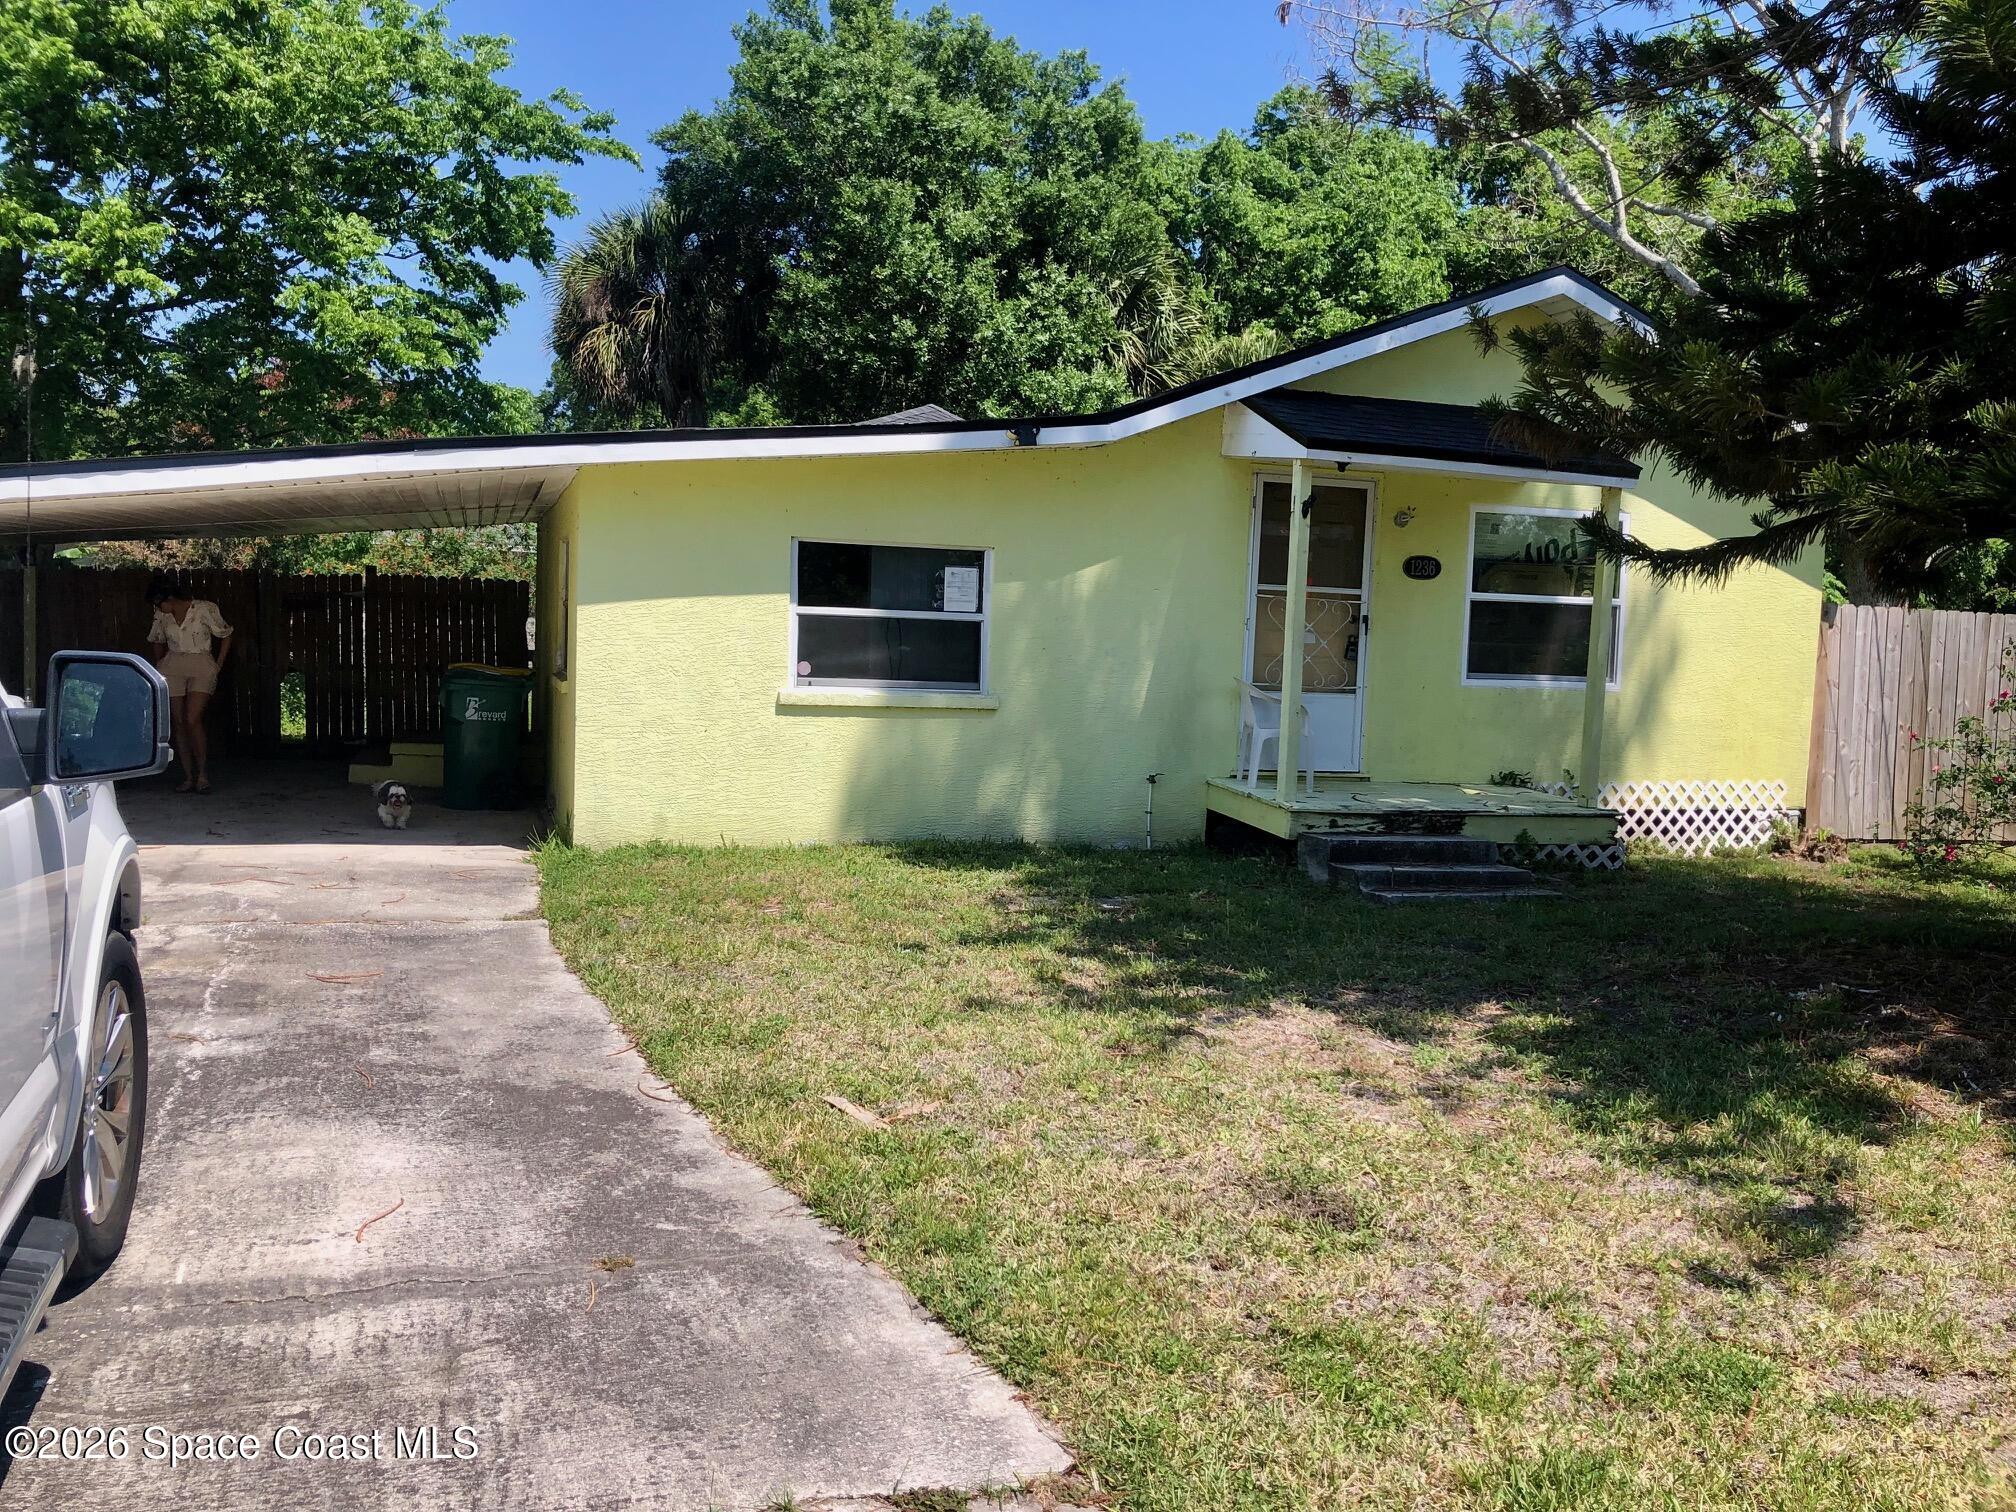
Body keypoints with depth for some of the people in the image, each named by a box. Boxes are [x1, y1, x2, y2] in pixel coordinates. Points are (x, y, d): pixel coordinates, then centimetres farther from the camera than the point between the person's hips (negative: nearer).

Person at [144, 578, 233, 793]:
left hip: (202, 669, -4)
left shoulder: (204, 609, -7)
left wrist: (218, 666, 0)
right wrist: (159, 664, 17)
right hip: (173, 669, 5)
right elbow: (156, 641, 26)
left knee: (192, 720, -18)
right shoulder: (161, 616, 7)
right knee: (178, 723, -1)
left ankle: (203, 774, -9)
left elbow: (225, 635, 3)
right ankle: (188, 777, 4)